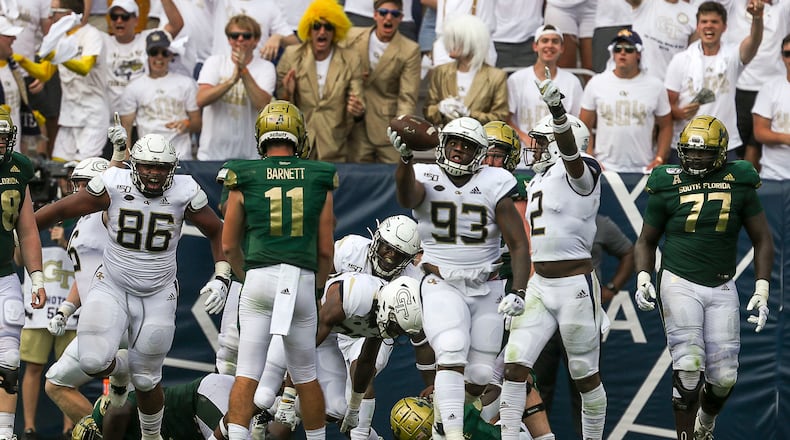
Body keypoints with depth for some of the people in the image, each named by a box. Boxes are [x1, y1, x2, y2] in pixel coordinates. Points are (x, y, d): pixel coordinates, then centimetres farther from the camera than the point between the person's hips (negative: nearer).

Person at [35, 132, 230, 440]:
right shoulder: (114, 186, -15)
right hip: (111, 289, 0)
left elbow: (217, 232, 2)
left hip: (157, 297, 0)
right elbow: (61, 210, -4)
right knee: (93, 362, -19)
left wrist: (221, 277, -7)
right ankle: (120, 368, 20)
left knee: (146, 380, 7)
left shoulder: (183, 193, -13)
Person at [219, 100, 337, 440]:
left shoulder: (245, 180, 2)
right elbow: (325, 249, 9)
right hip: (303, 279, 1)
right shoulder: (318, 180, 6)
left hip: (259, 278, -1)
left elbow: (229, 246, 9)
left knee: (247, 374, -2)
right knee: (306, 376, 15)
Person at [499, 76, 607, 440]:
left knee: (585, 375, 4)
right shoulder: (537, 185, 17)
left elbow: (569, 150, -32)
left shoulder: (581, 173, -8)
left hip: (575, 286, -7)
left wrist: (558, 112, -51)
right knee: (514, 366, -5)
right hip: (539, 286, 7)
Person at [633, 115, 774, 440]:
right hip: (680, 284, -2)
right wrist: (643, 278, -7)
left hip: (722, 288, 2)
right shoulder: (669, 186, -1)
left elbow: (762, 239, 8)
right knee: (688, 366, -15)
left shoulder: (738, 183, 2)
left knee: (724, 376, 1)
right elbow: (646, 241, 11)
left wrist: (762, 291, 0)